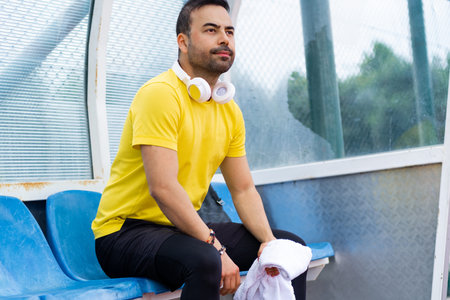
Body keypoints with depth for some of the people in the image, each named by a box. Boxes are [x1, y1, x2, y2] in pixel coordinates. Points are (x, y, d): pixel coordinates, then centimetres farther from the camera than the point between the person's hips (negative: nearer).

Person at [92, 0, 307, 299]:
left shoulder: (231, 112, 8)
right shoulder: (161, 94, -17)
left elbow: (244, 190, 10)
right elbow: (162, 188, -25)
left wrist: (268, 241, -6)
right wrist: (216, 248, -26)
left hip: (184, 227, 8)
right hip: (125, 233, -8)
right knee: (204, 261, -38)